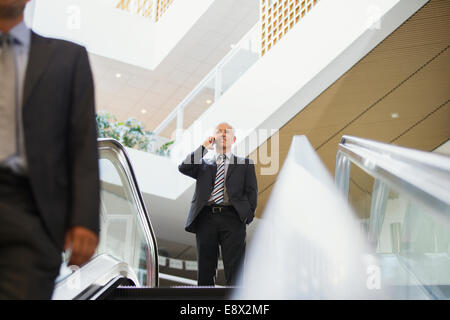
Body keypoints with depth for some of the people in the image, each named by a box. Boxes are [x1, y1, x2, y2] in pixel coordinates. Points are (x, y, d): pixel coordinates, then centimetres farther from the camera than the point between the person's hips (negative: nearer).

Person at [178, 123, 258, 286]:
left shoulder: (245, 164, 19)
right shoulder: (204, 164, 22)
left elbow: (251, 192, 11)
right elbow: (183, 168, 4)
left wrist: (248, 216, -3)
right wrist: (204, 147, 5)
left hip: (232, 218, -2)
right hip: (206, 218, 2)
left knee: (234, 272, -8)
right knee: (205, 272, 1)